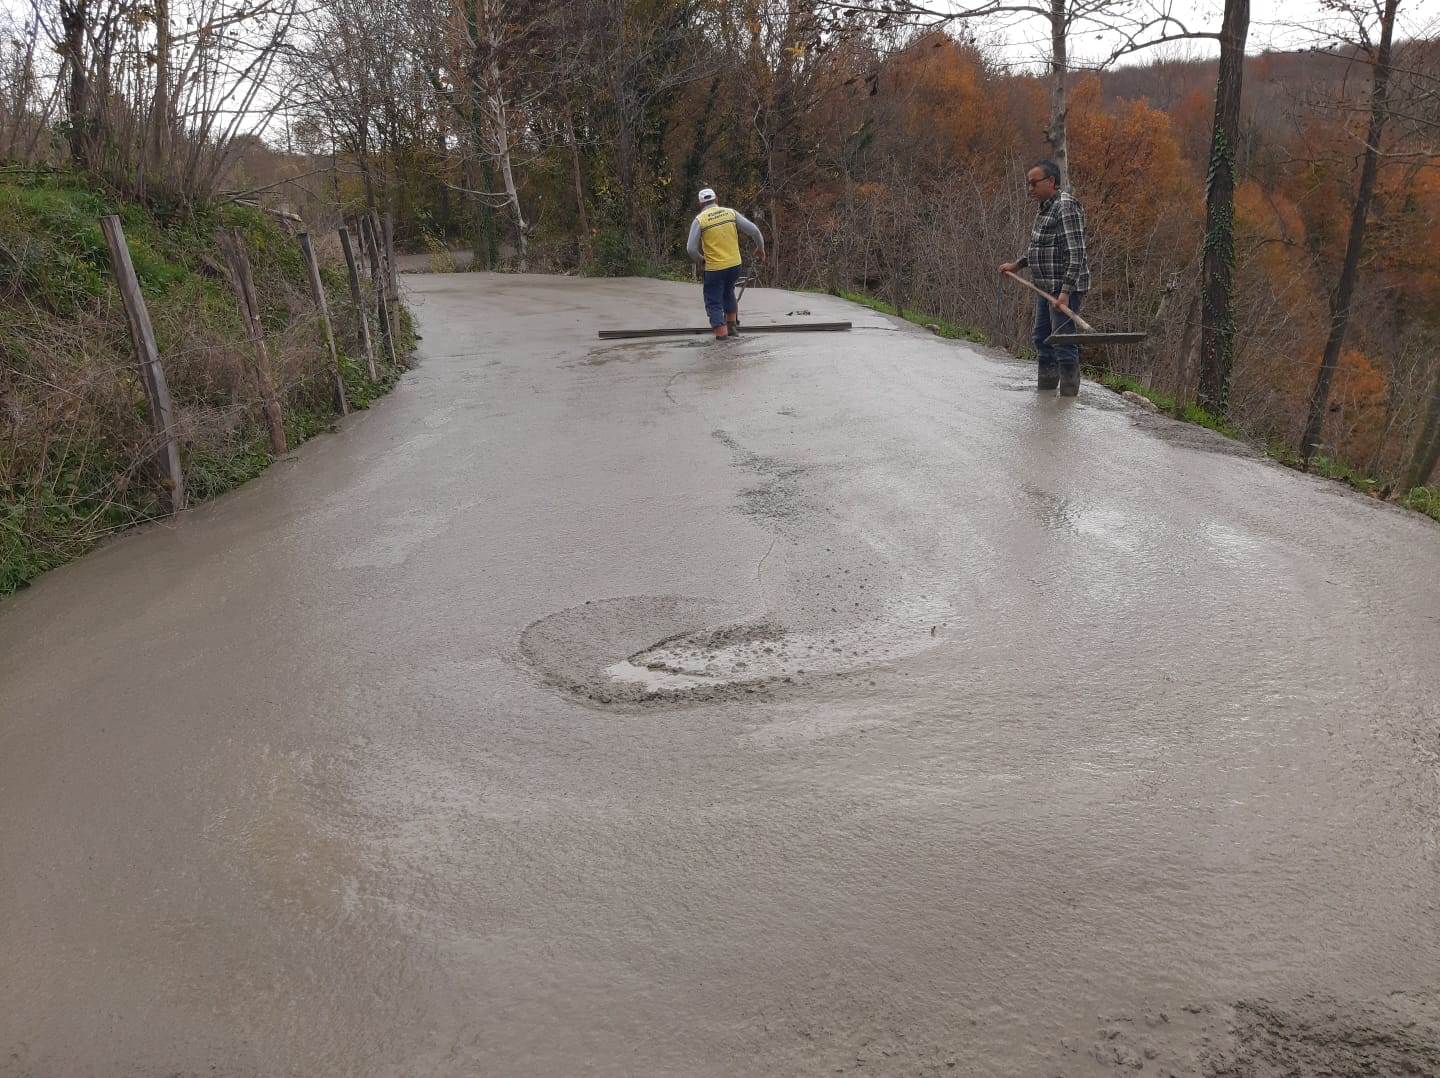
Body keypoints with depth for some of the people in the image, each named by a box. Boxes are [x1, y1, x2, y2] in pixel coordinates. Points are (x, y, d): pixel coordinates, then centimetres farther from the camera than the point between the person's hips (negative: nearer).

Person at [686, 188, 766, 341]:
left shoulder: (699, 220, -7)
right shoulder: (730, 213, 2)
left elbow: (691, 248, -12)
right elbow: (753, 230, 0)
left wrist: (700, 260, 8)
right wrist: (760, 248, 16)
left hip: (714, 269, -4)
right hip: (735, 265, 4)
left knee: (714, 302, 8)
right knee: (728, 292, 29)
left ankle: (722, 334, 0)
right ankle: (732, 326, 31)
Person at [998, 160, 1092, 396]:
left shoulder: (1066, 206, -16)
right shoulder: (1045, 207, 14)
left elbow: (1076, 253, -23)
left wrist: (1066, 291, -29)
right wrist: (1018, 264, 21)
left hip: (1065, 287, -10)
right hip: (1046, 286, 10)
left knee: (1062, 341, -8)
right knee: (1042, 338, 17)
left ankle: (1069, 396, -1)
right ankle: (1045, 387, 30)